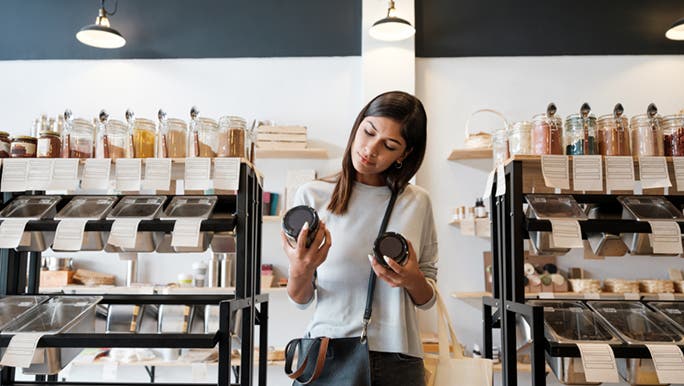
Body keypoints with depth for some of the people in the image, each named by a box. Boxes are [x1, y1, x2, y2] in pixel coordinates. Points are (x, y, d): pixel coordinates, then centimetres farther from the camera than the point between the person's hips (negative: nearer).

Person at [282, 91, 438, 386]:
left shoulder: (417, 203, 0)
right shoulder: (312, 195, -4)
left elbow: (427, 300, 6)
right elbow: (301, 300, -2)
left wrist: (412, 280, -15)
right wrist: (300, 271, -23)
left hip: (398, 359, 2)